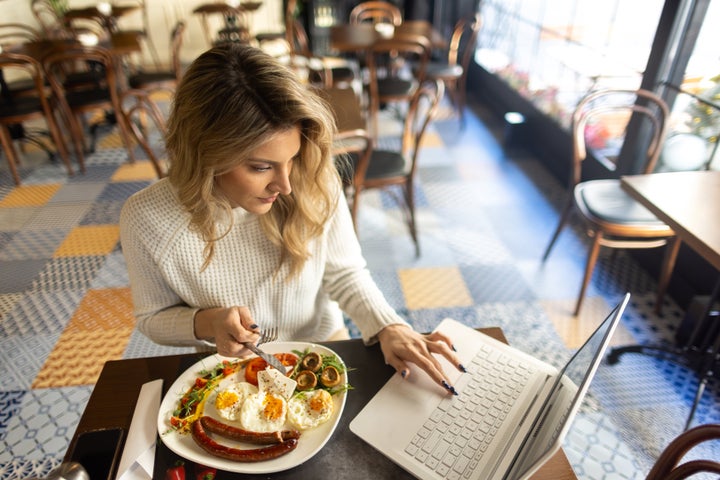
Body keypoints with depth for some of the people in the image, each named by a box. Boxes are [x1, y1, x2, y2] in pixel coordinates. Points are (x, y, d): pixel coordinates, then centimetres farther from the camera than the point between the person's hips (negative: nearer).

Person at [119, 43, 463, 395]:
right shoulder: (146, 219, -21)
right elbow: (153, 318, -4)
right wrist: (207, 323, -25)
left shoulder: (316, 185, -21)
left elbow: (345, 273, -7)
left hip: (322, 344, 0)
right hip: (231, 369, 1)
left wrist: (388, 327, -23)